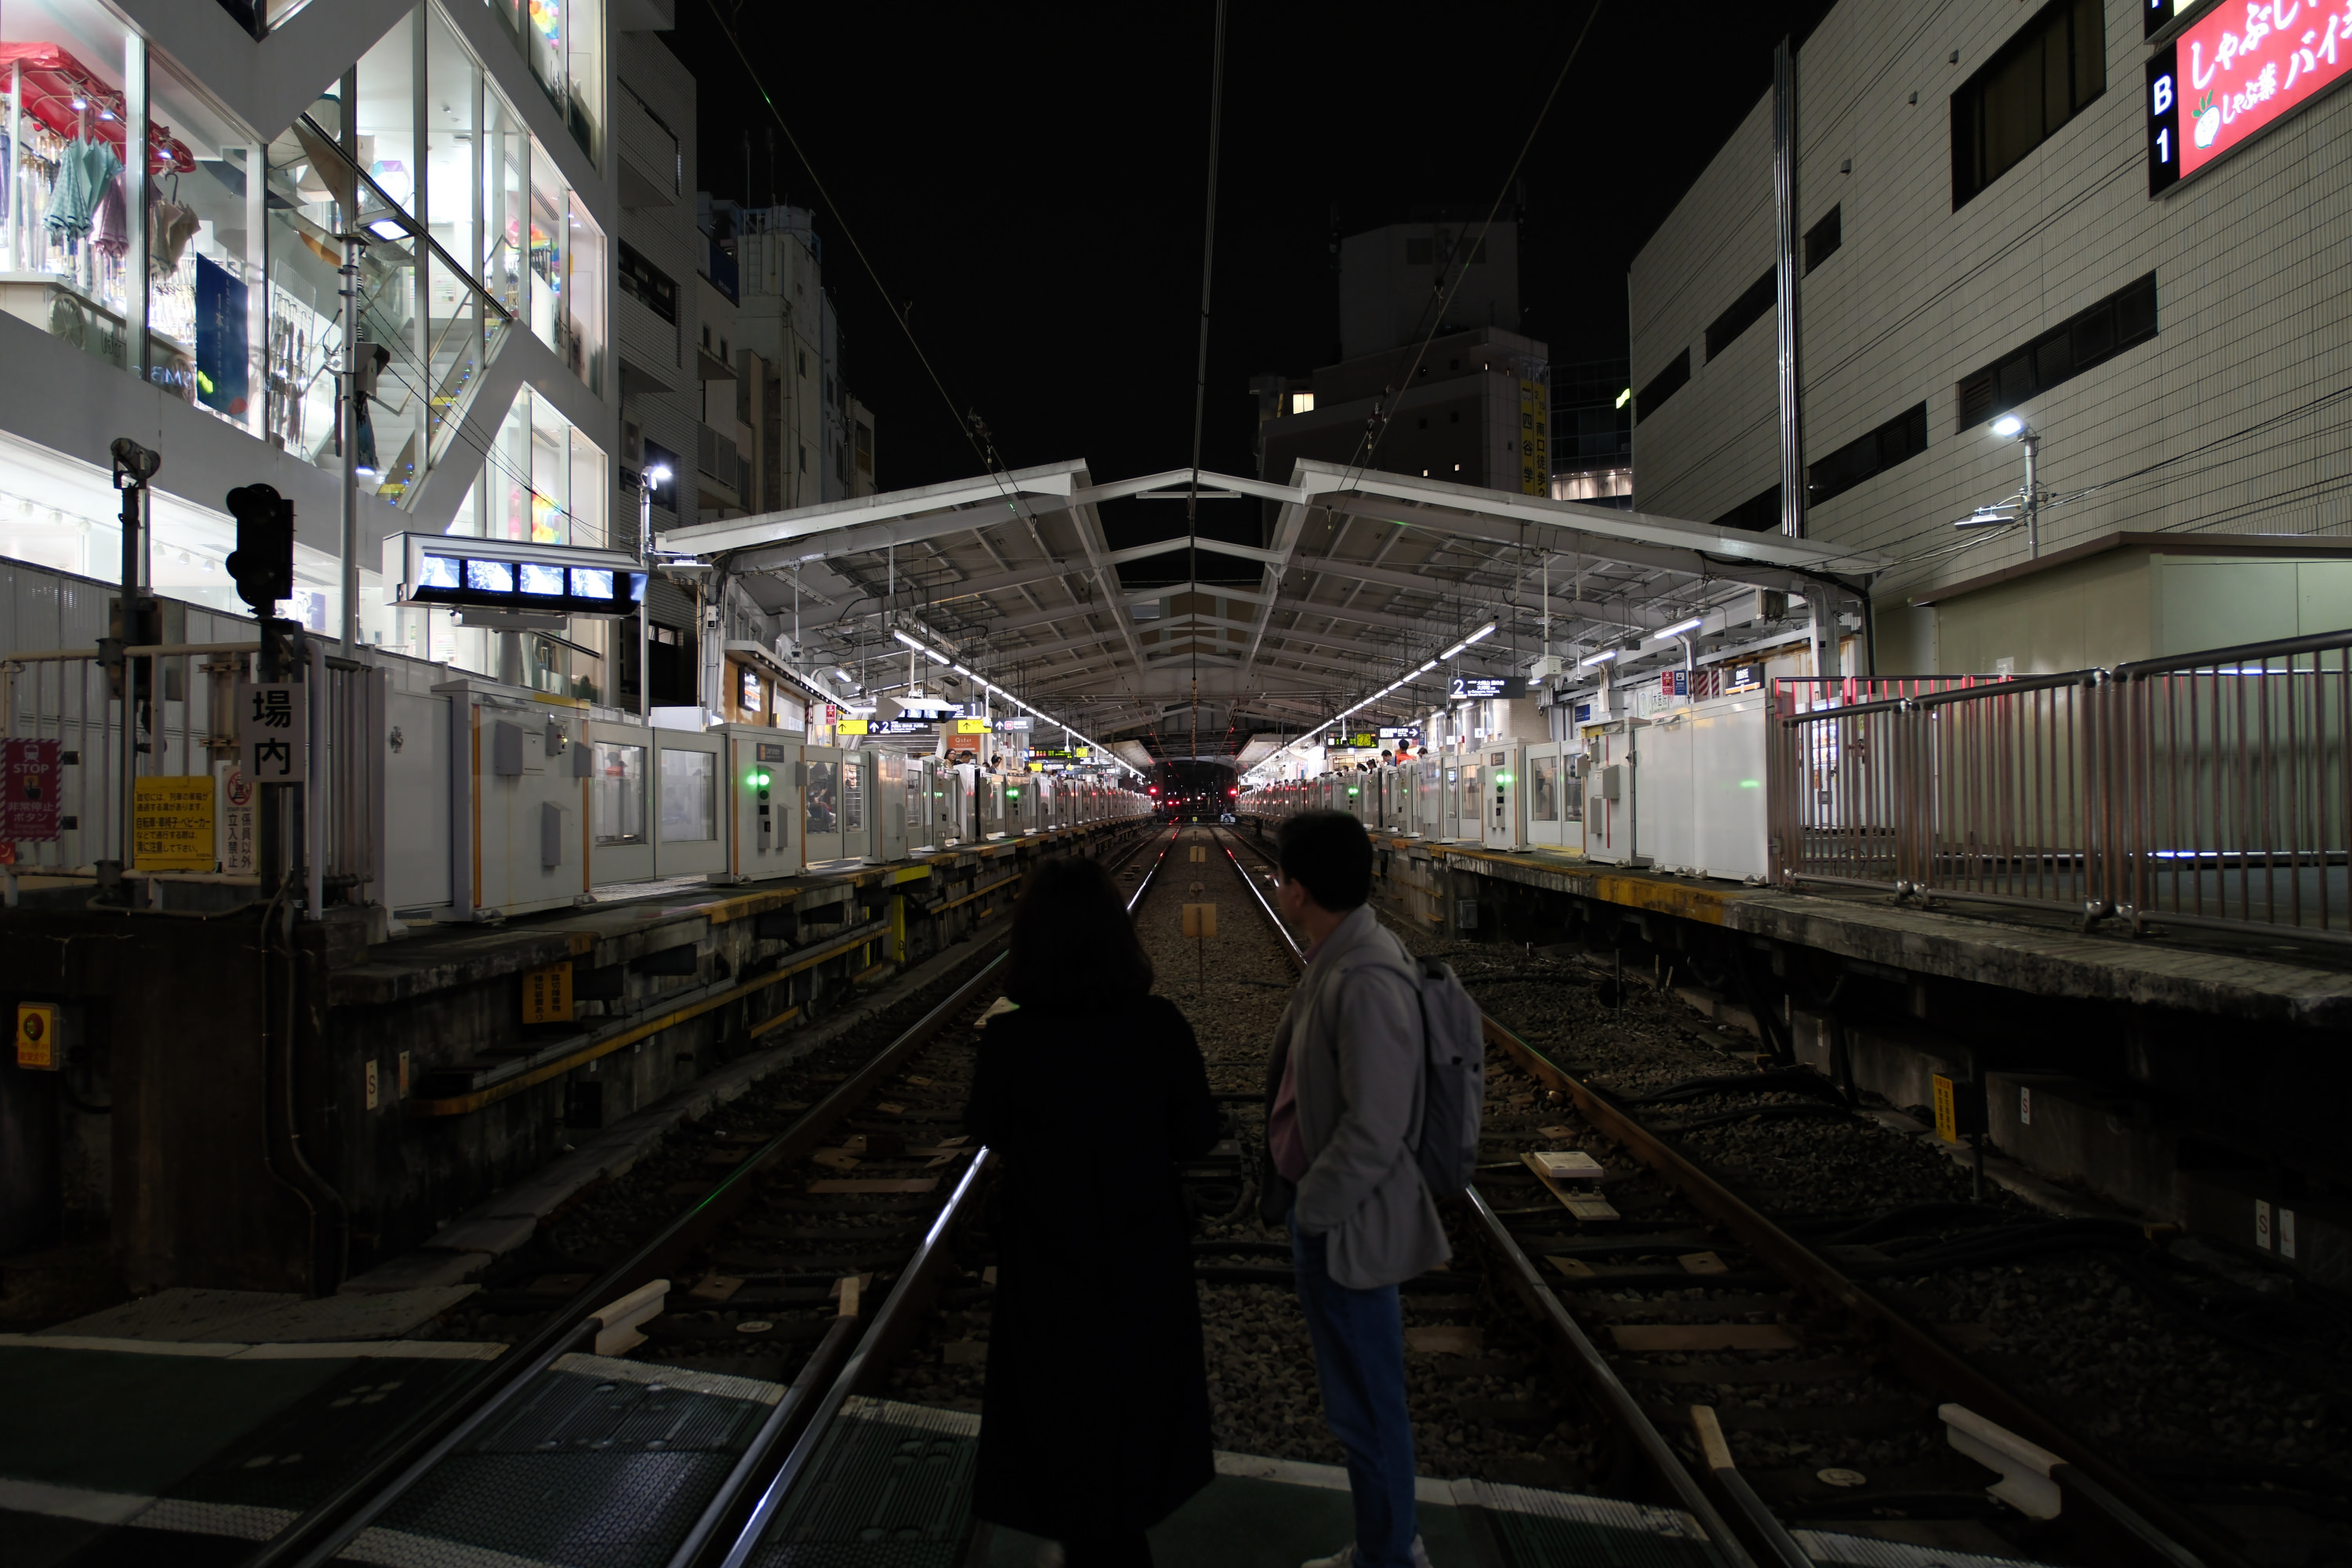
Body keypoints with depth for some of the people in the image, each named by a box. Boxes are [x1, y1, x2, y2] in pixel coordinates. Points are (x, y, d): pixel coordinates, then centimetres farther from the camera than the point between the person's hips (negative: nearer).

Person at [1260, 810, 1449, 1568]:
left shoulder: (1366, 981, -26)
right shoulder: (1337, 959, 5)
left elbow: (1373, 1129, -26)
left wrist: (1310, 1210, -15)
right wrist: (1296, 1195, 14)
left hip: (1344, 1225, -10)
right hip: (1322, 1211, 10)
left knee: (1365, 1407, 8)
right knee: (1360, 1398, 23)